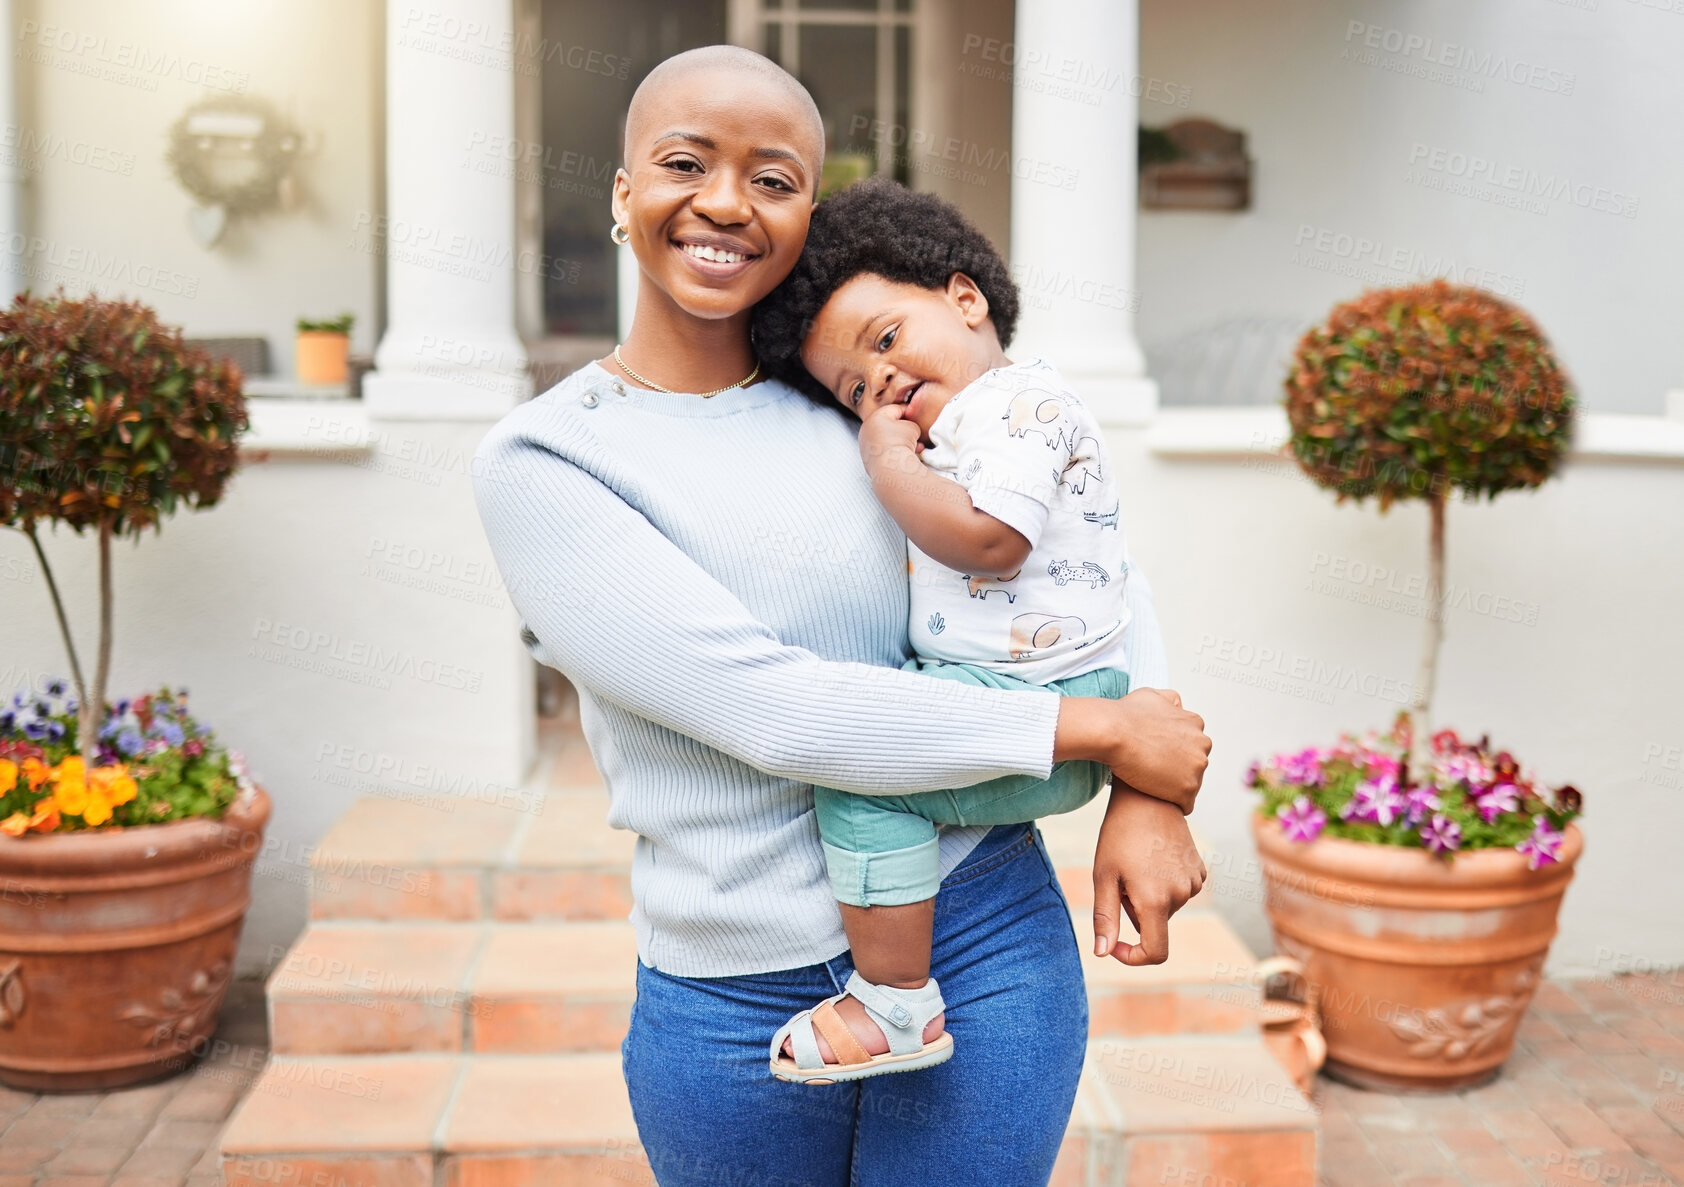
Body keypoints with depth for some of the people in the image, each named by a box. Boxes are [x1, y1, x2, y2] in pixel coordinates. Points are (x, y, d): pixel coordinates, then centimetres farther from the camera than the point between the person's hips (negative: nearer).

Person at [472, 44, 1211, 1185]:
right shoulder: (539, 462, -9)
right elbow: (768, 708, -19)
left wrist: (1148, 797, -4)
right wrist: (1104, 726, -15)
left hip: (982, 948, 2)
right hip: (729, 1002, -1)